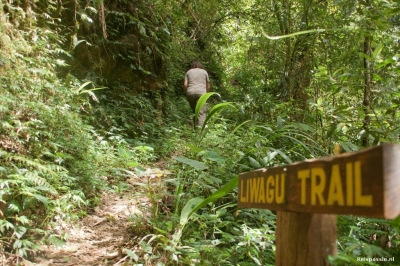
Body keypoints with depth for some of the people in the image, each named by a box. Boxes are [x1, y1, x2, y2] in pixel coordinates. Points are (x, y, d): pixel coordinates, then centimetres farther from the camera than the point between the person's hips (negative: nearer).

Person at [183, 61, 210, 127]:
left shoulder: (188, 72, 18)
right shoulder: (204, 72, 18)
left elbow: (185, 84, 5)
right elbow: (208, 86, 16)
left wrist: (186, 94, 15)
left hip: (190, 93, 2)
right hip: (201, 93, -2)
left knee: (195, 111, 16)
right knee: (201, 112, -8)